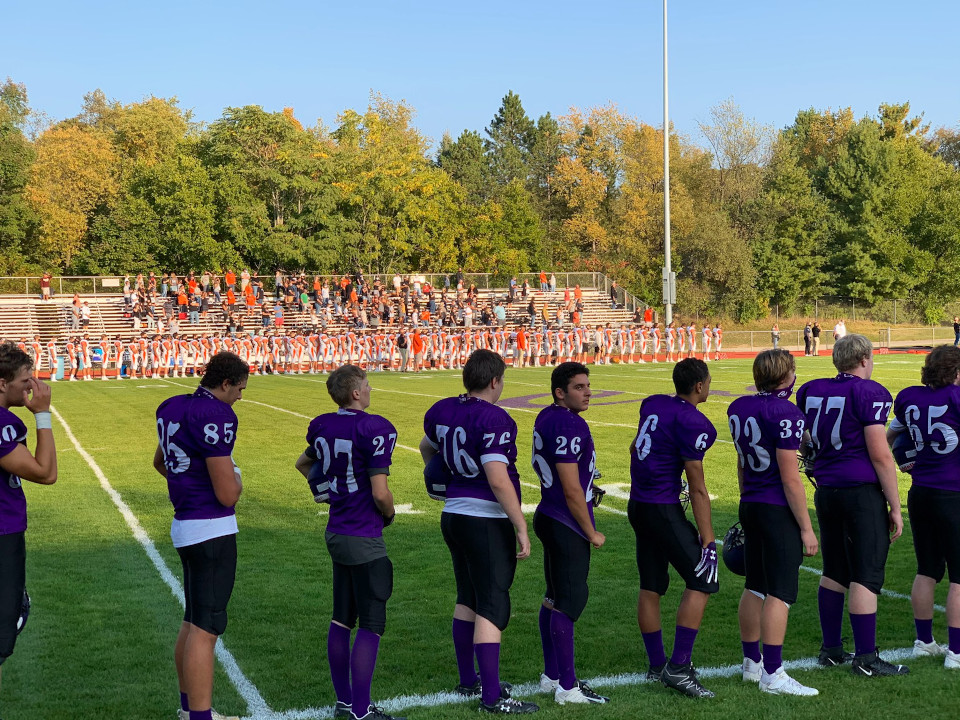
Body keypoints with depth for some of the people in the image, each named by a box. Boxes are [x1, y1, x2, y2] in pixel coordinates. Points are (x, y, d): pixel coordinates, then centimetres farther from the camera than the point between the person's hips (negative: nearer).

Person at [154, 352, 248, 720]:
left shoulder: (172, 408, 8)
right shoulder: (216, 416, -19)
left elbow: (160, 462, 28)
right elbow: (228, 495, -20)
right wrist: (235, 478, 1)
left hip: (185, 525, 10)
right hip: (212, 531, -10)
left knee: (192, 621, 20)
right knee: (206, 628, -5)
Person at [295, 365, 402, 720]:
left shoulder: (322, 426, 4)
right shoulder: (375, 429, -18)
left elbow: (304, 464, 23)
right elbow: (380, 493, -19)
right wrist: (389, 513, 1)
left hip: (336, 532, 8)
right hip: (364, 539, -8)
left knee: (341, 618, 16)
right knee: (371, 624, 0)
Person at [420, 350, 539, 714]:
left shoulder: (443, 411, 5)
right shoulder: (493, 419, -19)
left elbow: (427, 448, 24)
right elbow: (498, 481, -23)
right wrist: (521, 527, -17)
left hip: (453, 515, 8)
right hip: (487, 521, -8)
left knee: (467, 599, 20)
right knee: (492, 607, -2)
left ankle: (468, 680, 32)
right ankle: (492, 696, 3)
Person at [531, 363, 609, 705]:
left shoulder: (546, 418, 10)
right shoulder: (569, 425, -20)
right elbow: (572, 490, -20)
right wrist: (592, 533, -10)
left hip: (549, 519, 10)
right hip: (567, 526, -10)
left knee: (555, 598, 16)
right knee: (568, 602, -3)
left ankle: (551, 675, 27)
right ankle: (568, 687, 4)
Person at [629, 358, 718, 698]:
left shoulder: (652, 404, 7)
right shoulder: (693, 423, -16)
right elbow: (697, 487, -15)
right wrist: (707, 538, -10)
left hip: (637, 504, 9)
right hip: (663, 510, -9)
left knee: (651, 587, 15)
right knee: (701, 581, -2)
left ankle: (656, 665, 25)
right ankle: (678, 667, -5)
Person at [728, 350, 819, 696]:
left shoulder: (738, 408, 6)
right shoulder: (784, 414, -17)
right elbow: (790, 479, -17)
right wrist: (806, 528, -11)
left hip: (749, 507, 8)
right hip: (778, 511, -8)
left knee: (755, 587, 17)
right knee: (780, 592, -3)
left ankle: (751, 662, 27)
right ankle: (772, 674, -1)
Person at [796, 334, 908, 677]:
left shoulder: (811, 391, 9)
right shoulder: (869, 393, -11)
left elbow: (805, 445, 18)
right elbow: (880, 455, -13)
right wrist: (895, 507, -8)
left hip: (825, 491, 7)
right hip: (862, 493, -7)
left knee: (834, 572, 16)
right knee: (866, 576, -1)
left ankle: (831, 649, 23)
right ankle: (866, 658, 3)